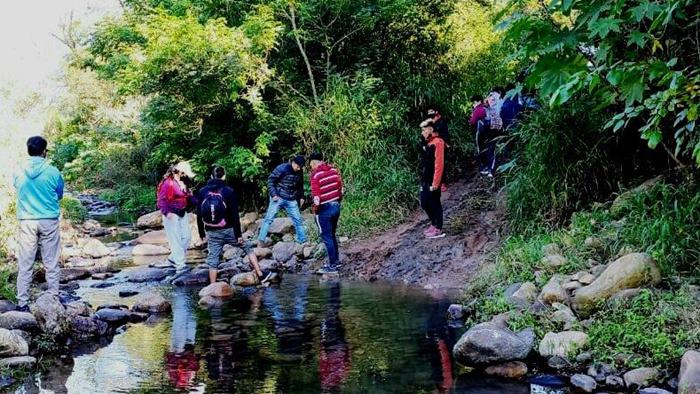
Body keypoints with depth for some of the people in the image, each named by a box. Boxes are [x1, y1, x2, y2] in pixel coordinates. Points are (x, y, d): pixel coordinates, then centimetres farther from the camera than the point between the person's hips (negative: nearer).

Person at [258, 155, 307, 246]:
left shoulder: (300, 172, 4)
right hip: (278, 198, -5)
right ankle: (261, 240, -1)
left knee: (298, 220, 4)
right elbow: (271, 180, -10)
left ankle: (303, 241, 13)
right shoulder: (282, 168, -14)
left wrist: (301, 197, 14)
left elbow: (300, 185, 20)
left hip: (291, 201, 5)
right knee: (269, 218, -5)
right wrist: (273, 194, -15)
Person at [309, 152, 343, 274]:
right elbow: (341, 188, 9)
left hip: (324, 209, -7)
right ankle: (335, 261, 26)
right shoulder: (334, 170, 3)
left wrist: (315, 208, -4)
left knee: (327, 237, 0)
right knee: (332, 235, 19)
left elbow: (316, 196, -19)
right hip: (336, 206, 7)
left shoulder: (316, 175, -16)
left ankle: (332, 266, 1)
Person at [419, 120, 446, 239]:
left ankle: (438, 230, 8)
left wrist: (435, 182, -21)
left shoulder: (437, 142, -15)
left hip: (433, 180, -9)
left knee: (435, 204, -1)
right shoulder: (426, 142, 13)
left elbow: (439, 164, -20)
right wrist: (422, 178, 16)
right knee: (424, 203, 15)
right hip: (425, 180, 9)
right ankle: (434, 224, 30)